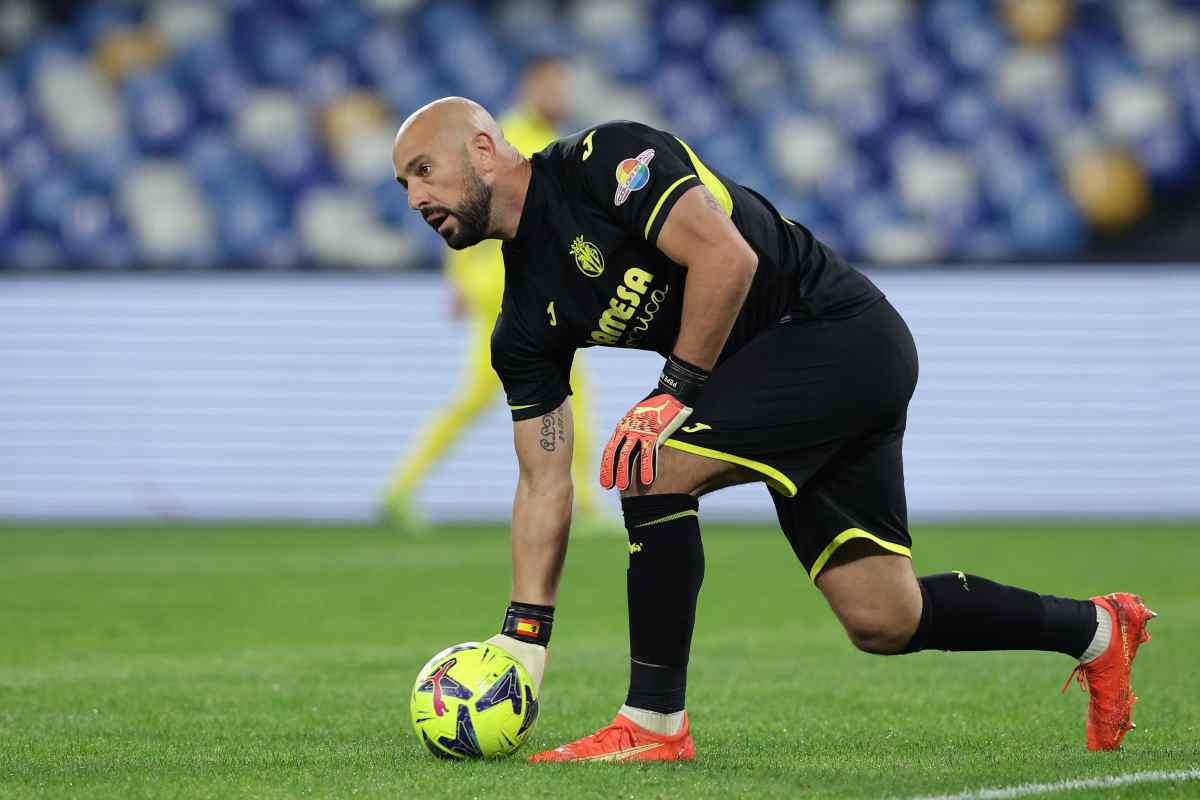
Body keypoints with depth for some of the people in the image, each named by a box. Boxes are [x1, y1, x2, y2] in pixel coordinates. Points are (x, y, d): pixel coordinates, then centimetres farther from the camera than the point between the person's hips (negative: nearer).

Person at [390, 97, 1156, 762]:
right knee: (883, 621, 4)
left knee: (651, 464, -22)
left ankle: (655, 721, -12)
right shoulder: (523, 329, 9)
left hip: (842, 330, -9)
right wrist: (519, 641, 4)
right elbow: (545, 482, 9)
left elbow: (727, 258, -22)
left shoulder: (600, 160, -14)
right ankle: (1098, 629, 26)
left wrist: (676, 391, -18)